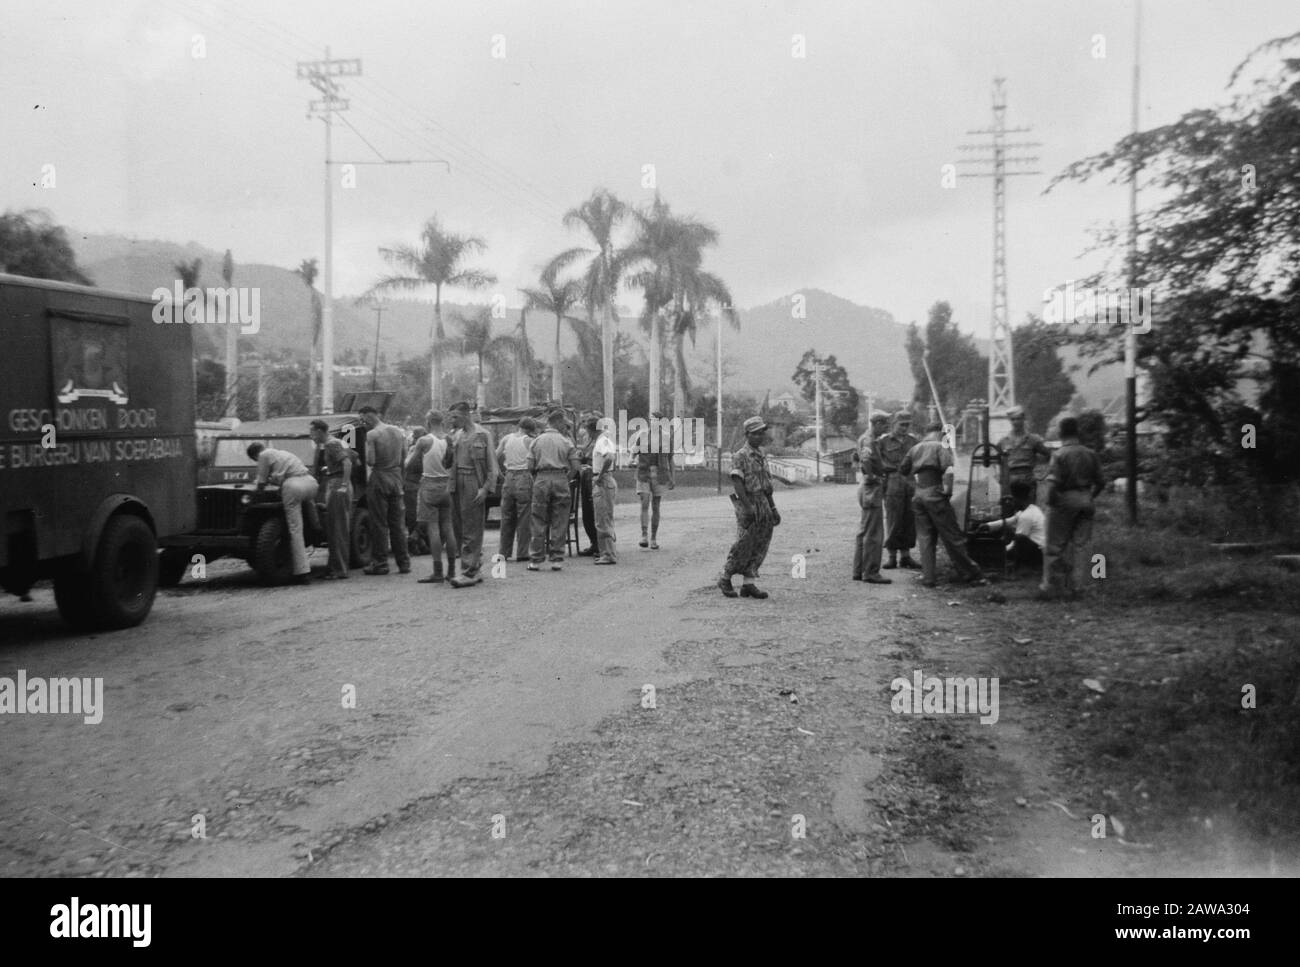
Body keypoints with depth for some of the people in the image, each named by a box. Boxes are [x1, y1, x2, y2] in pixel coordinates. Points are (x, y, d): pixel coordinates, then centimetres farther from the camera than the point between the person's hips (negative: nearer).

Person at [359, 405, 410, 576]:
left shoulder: (371, 435, -12)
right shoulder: (399, 432, 8)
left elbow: (370, 460, -17)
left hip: (379, 478, -6)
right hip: (396, 478, 6)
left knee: (379, 524, 1)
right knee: (398, 523, 10)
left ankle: (381, 563, 4)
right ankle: (404, 563, 11)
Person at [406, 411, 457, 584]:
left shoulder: (424, 441, -11)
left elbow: (408, 465, -3)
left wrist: (411, 451, 16)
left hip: (430, 484, -5)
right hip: (446, 484, 5)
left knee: (432, 529, -4)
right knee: (447, 528, 9)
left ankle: (438, 572, -7)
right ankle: (451, 571, 13)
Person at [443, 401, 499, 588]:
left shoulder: (482, 435, -4)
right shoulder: (457, 435, 14)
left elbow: (492, 465, -6)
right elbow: (447, 464, 16)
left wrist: (485, 488, -15)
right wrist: (449, 449, -2)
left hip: (474, 487, -7)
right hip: (457, 486, 7)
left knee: (471, 532, -5)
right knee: (459, 528, 10)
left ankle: (469, 573, -3)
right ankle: (474, 571, 18)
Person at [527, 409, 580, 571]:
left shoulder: (537, 441, 8)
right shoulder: (566, 442, 4)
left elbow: (530, 466, 3)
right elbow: (575, 467, 1)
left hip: (541, 479, 1)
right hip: (560, 480, -1)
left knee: (539, 521, 5)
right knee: (559, 523, 5)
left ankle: (536, 560, 4)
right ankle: (557, 559, 5)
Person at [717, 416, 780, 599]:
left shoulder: (761, 455, 15)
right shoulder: (740, 456, -9)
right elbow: (736, 482, -18)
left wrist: (773, 507, 18)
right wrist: (748, 506, -25)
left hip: (764, 504, 7)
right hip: (748, 504, -7)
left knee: (759, 547, 5)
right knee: (744, 546, -5)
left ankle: (748, 584, 9)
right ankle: (725, 579, 10)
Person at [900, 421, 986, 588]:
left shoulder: (915, 449, 14)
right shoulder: (940, 447, -3)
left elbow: (902, 470, 15)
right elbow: (948, 469, -18)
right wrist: (948, 490, -10)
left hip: (919, 495, 5)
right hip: (935, 494, -5)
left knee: (925, 538, 9)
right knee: (952, 537, 0)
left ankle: (928, 577, 7)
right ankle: (972, 574, 8)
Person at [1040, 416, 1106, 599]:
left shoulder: (1059, 455, -12)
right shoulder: (1090, 454, 5)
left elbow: (1053, 483, -20)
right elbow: (1100, 481, 8)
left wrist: (1050, 502, -6)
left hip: (1064, 501, -5)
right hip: (1085, 502, 5)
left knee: (1055, 547, 4)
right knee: (1080, 545, 10)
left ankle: (1050, 586, 8)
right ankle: (1074, 585, 11)